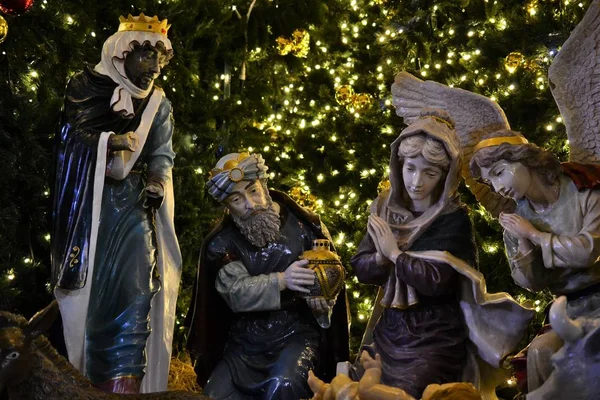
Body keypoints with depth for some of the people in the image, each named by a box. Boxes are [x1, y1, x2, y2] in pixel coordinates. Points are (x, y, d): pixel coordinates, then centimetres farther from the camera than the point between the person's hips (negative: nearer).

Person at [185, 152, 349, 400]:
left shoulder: (304, 226, -3)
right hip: (245, 342, 3)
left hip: (297, 334, -3)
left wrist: (322, 299, -22)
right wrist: (281, 280, -30)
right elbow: (236, 294, -13)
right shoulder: (223, 242, 0)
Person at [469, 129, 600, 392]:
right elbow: (533, 283, 4)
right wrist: (523, 242, -13)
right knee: (540, 350, -21)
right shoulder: (517, 220, 3)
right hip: (572, 313, 4)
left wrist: (534, 234, -11)